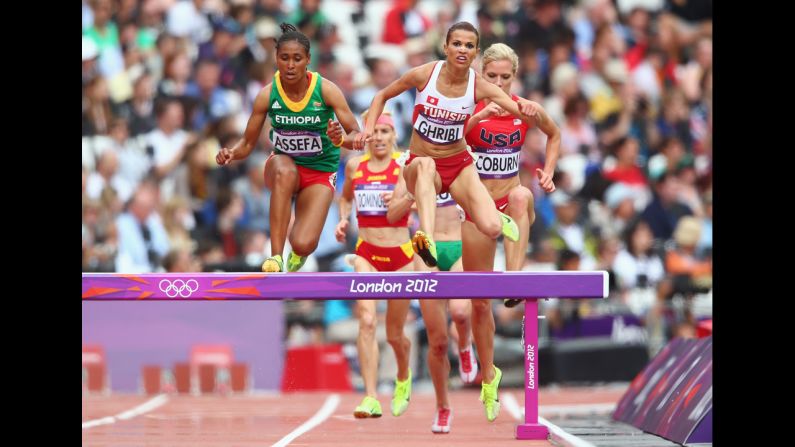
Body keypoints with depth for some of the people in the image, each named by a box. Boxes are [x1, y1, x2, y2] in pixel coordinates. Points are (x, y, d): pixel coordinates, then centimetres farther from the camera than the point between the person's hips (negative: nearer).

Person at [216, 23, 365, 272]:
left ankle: (296, 255, 21)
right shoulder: (268, 95, -12)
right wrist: (231, 154, -27)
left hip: (320, 172, -1)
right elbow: (247, 144, -4)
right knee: (284, 171, -40)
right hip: (283, 164, 1)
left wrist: (341, 139, -40)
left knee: (304, 245, -22)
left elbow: (357, 137, -17)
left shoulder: (326, 90, -16)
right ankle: (275, 257, -37)